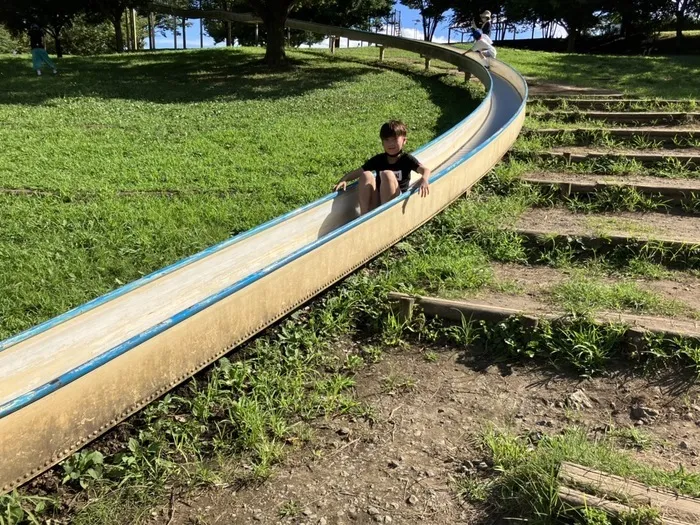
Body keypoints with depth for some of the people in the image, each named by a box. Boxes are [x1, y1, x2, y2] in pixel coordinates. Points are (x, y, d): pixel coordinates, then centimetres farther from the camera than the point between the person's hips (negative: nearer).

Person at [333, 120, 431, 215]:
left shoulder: (407, 159, -2)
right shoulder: (378, 159, 7)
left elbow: (425, 169, -19)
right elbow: (357, 172, 5)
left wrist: (424, 179, -43)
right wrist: (344, 180, -15)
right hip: (377, 204, 4)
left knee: (387, 175, -25)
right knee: (366, 175, -16)